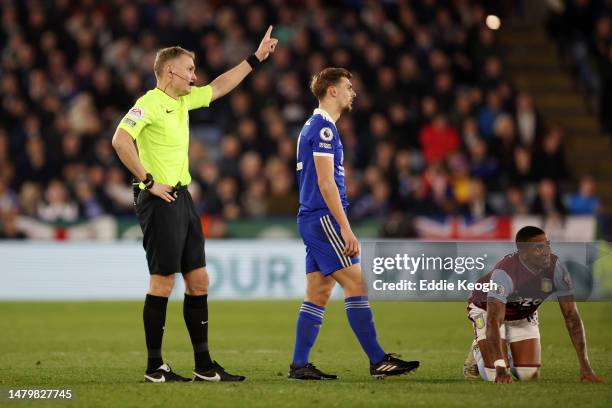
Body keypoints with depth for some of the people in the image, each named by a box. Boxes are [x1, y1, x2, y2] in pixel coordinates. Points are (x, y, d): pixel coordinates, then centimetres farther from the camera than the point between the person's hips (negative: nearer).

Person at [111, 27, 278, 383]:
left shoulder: (183, 100, 14)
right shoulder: (150, 103, -12)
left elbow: (220, 87, 29)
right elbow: (120, 140, -24)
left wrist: (256, 58, 29)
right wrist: (148, 181, -20)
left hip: (183, 197, 9)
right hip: (161, 201, -9)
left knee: (199, 280, 8)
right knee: (163, 282, -5)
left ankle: (204, 365, 12)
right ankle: (155, 366, 2)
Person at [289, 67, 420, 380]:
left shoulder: (314, 127, 19)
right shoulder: (323, 128, -12)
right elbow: (326, 182, -18)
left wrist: (341, 227, 24)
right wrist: (346, 229, -20)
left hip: (313, 221, 10)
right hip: (323, 218, -10)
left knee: (318, 293, 8)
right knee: (356, 285, -9)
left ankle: (299, 365, 6)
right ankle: (378, 360, -10)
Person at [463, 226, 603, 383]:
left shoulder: (556, 268, -27)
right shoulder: (504, 272, -40)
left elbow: (571, 316, -22)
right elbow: (493, 321, -43)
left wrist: (585, 366, -28)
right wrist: (500, 370, -52)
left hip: (525, 314, 4)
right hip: (486, 310, -4)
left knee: (530, 375, -4)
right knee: (494, 375, -15)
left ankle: (509, 358, 31)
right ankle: (478, 352, 20)